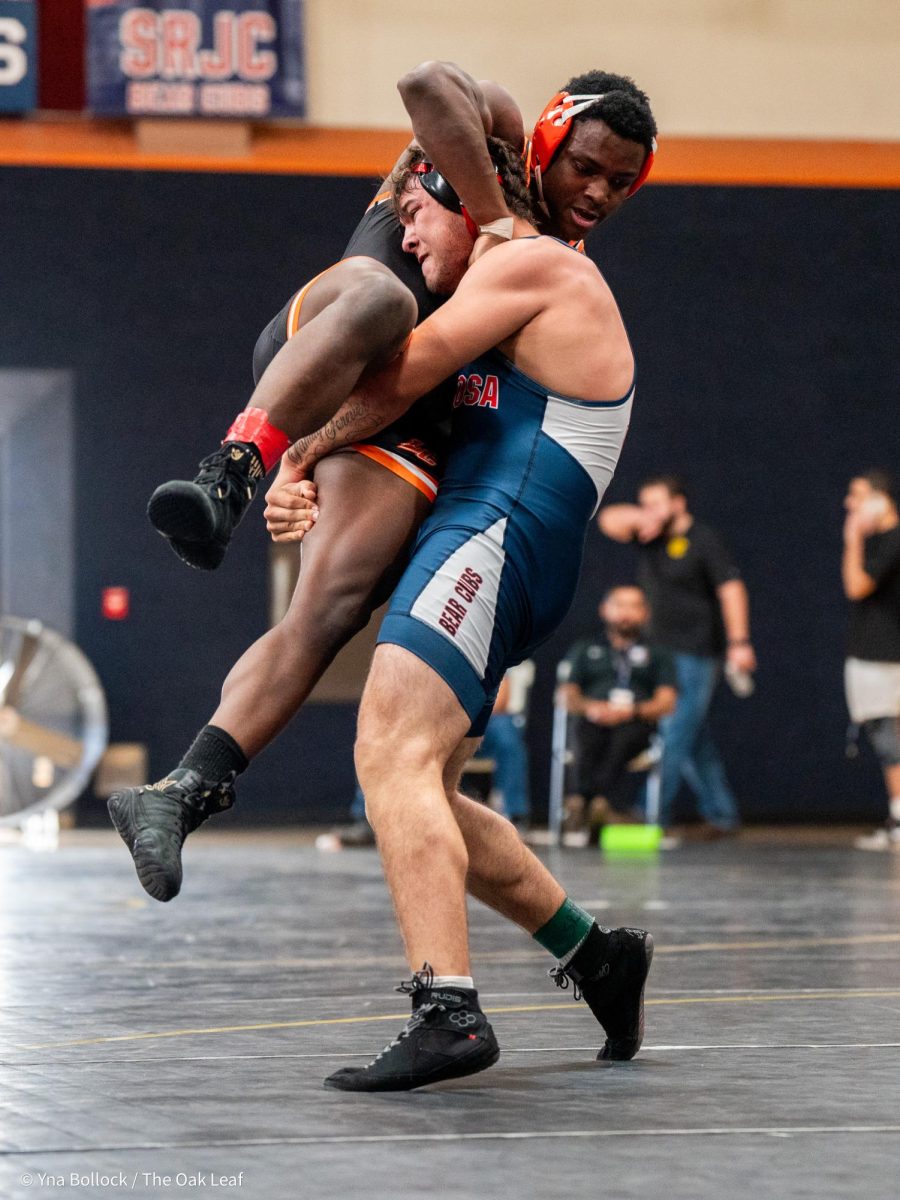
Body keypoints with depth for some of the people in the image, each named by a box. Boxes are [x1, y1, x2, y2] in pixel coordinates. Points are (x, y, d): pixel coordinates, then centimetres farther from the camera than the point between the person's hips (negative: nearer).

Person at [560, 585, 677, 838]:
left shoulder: (657, 655, 26)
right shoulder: (584, 650, 29)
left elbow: (666, 703, 10)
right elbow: (568, 696, 17)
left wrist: (631, 710, -11)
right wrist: (590, 708, -7)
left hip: (636, 723, -1)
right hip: (594, 721, 1)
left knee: (624, 737, -38)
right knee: (589, 740, -37)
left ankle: (582, 798, -59)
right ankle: (606, 803, -60)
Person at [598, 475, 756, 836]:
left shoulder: (702, 540, -8)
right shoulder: (650, 535, 10)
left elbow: (731, 588, -13)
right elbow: (609, 520, 4)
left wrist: (739, 642, -21)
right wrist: (639, 517, -15)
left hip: (696, 654, -7)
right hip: (661, 652, 8)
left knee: (675, 737, -10)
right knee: (696, 742, 12)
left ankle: (654, 816, -13)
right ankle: (720, 813, 19)